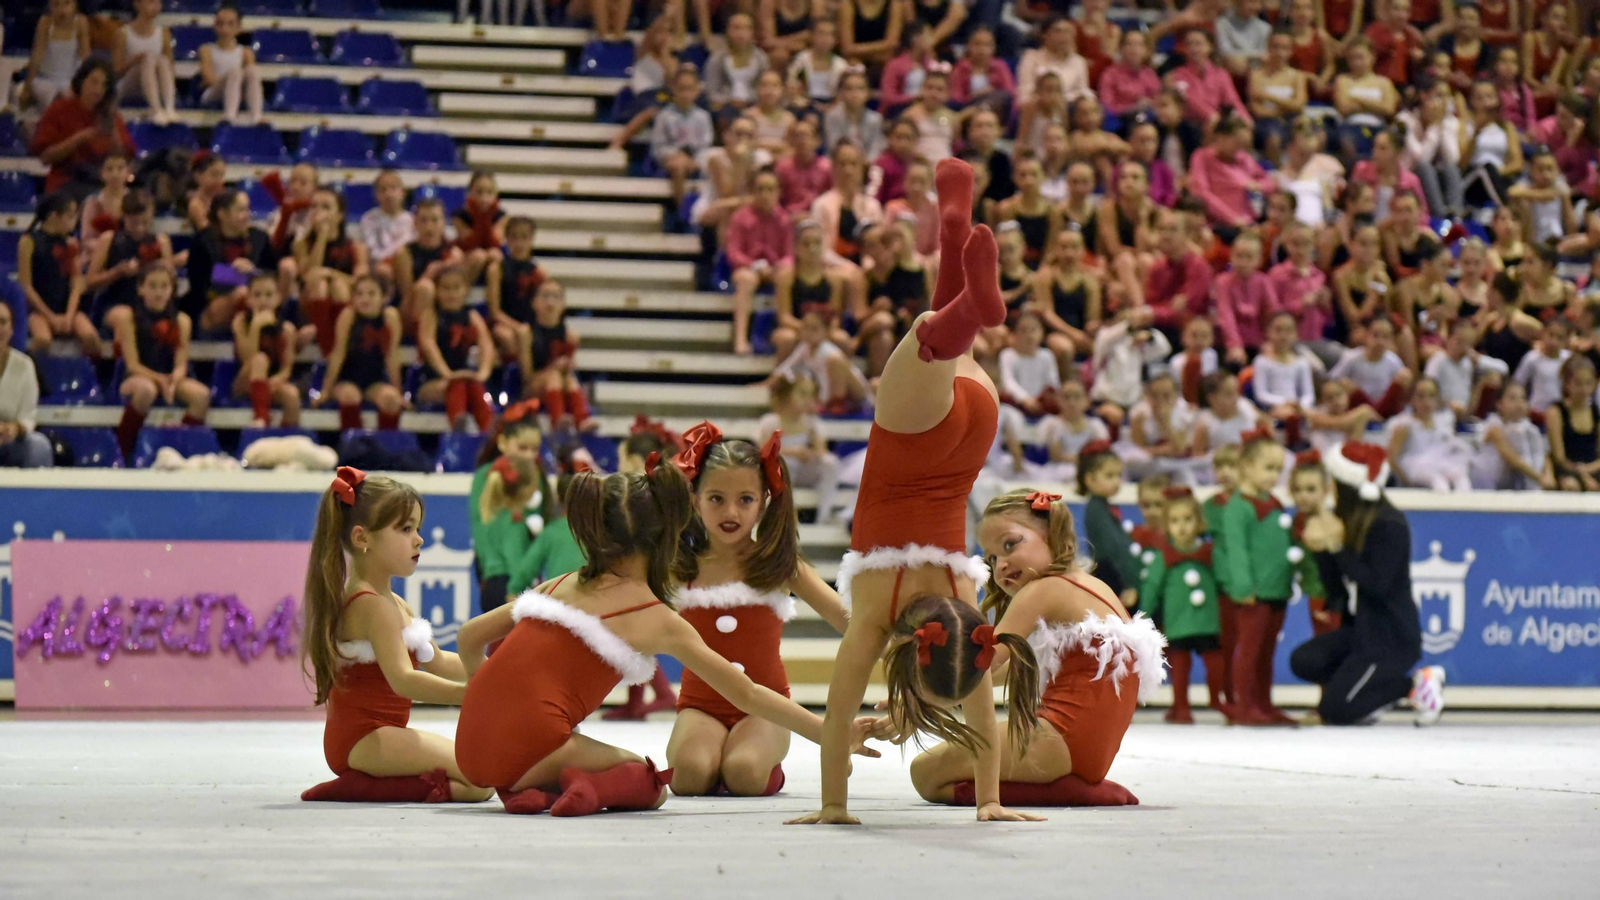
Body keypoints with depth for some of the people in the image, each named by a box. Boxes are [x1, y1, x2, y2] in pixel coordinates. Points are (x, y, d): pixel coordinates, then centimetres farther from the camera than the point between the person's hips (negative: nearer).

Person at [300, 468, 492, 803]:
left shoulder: (394, 605, 16)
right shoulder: (372, 606, -18)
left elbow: (436, 662, 23)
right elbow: (403, 680, -29)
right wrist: (467, 693, -37)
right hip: (366, 739, -10)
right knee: (481, 779, -18)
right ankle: (365, 787, -18)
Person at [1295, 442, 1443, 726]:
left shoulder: (1390, 525, -17)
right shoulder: (1347, 520, 6)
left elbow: (1378, 585, -25)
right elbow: (1334, 583, 6)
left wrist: (1337, 546, -24)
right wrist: (1321, 549, -11)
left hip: (1391, 638, -8)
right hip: (1358, 628, 8)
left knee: (1335, 711, -13)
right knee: (1303, 661, -11)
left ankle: (1416, 684, 5)